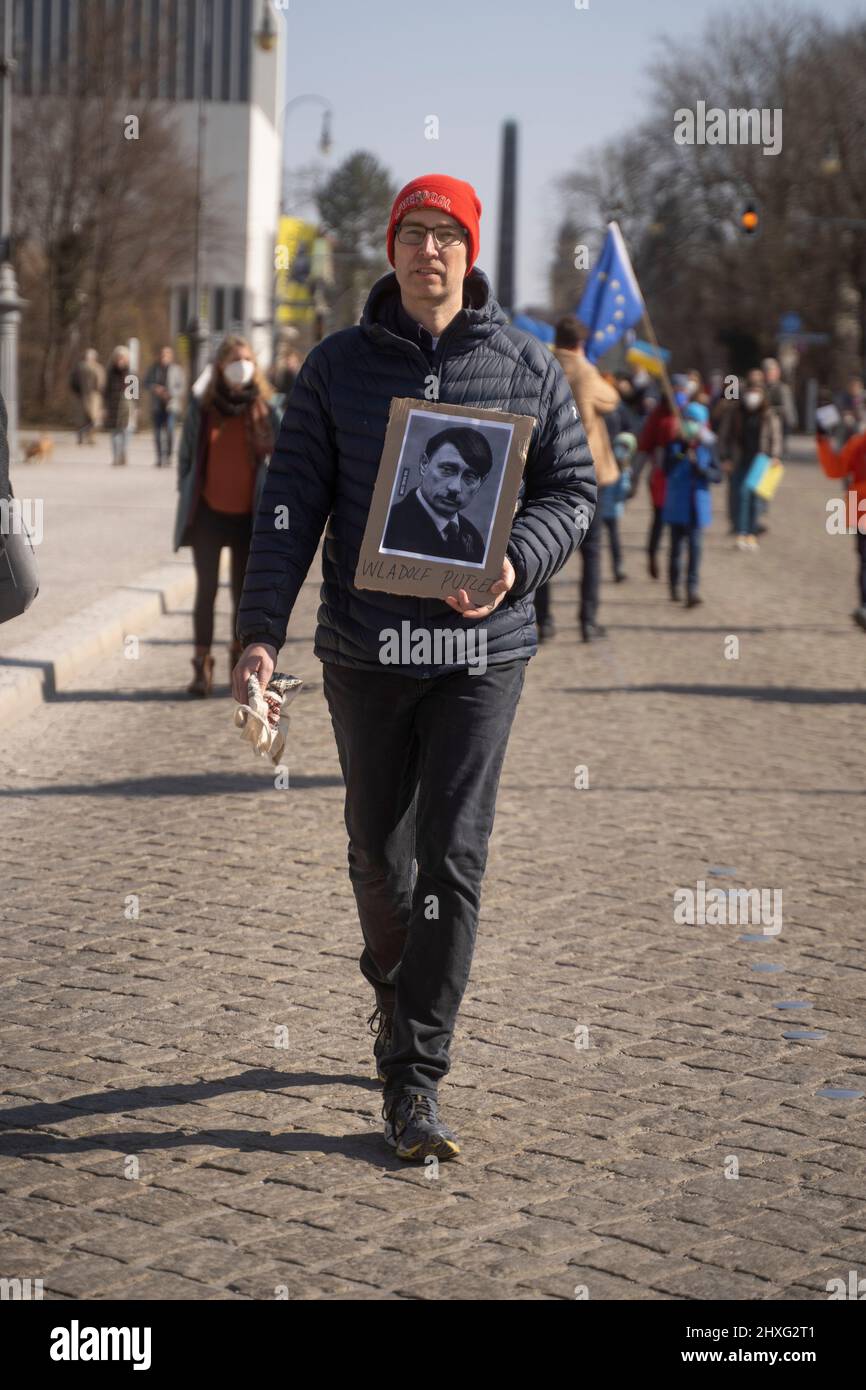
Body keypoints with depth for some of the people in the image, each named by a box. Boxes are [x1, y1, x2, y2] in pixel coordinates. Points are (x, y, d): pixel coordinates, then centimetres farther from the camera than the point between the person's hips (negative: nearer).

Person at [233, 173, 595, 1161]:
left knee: (452, 861, -6)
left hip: (481, 652, -1)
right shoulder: (338, 366, 2)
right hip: (364, 649, 1)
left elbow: (573, 486, 6)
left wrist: (518, 562, -14)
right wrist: (261, 631, -12)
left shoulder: (526, 368, 2)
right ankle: (395, 996, 43)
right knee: (378, 856, 13)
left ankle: (415, 1079, -1)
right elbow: (291, 501, -1)